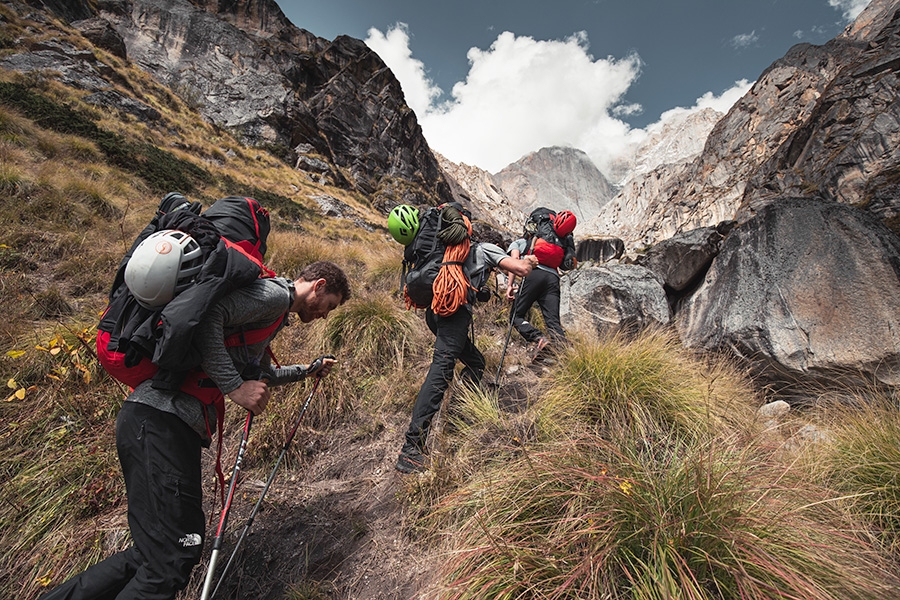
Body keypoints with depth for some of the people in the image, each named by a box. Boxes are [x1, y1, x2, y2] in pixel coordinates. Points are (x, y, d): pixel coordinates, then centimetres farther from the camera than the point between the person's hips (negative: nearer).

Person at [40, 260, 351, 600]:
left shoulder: (273, 314, 24)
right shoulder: (275, 293, -9)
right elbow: (206, 318, -24)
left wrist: (305, 371, 43)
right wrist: (235, 387, -21)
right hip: (161, 422, -11)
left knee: (155, 552, 13)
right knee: (171, 562, -10)